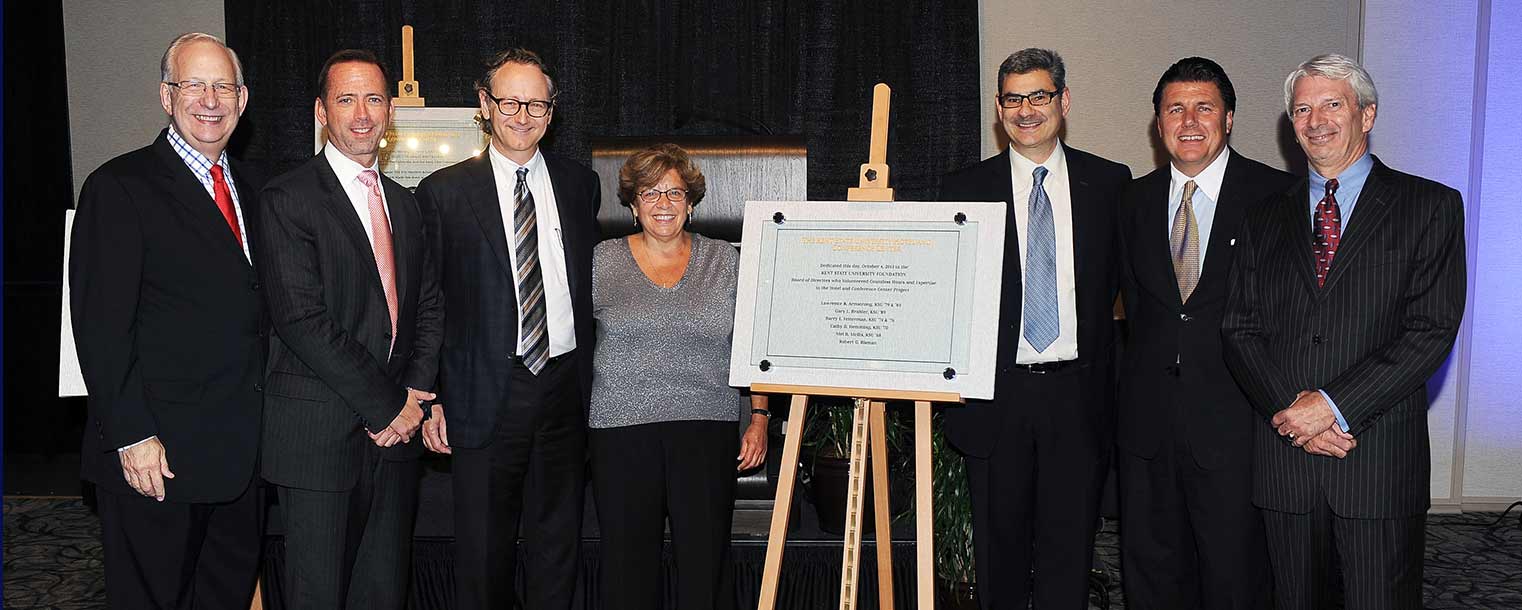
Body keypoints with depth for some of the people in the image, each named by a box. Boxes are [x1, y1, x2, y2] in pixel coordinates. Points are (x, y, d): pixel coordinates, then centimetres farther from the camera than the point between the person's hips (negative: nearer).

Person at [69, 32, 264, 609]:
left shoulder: (248, 187, 12)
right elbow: (101, 327, -14)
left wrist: (264, 420, 10)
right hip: (155, 453, -6)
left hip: (240, 451, 6)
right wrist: (131, 436, -18)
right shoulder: (119, 187, -10)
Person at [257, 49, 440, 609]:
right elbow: (302, 320, -14)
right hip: (319, 431, -5)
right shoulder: (288, 199, -6)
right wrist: (384, 406, -13)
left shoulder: (405, 204, 15)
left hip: (395, 427, 6)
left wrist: (416, 394, 0)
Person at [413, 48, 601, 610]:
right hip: (488, 395, -2)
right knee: (483, 548, 7)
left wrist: (597, 382, 7)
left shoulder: (581, 184, 8)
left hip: (568, 388, 3)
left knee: (559, 543, 13)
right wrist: (429, 398, -5)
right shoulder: (444, 191, -1)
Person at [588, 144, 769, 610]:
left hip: (707, 430, 0)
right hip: (622, 428, 0)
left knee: (706, 562, -1)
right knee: (628, 559, 6)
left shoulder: (725, 262, 7)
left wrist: (759, 418, 3)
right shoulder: (603, 261, 6)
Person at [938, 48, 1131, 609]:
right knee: (999, 546, 10)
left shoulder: (1109, 182, 6)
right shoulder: (964, 189, 3)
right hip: (996, 392, 0)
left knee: (1070, 545, 5)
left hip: (1076, 390, 0)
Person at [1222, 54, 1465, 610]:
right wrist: (1292, 409, -10)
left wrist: (1333, 406, -15)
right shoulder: (1267, 219, 12)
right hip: (1283, 455, 3)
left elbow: (1432, 329, -8)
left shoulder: (1430, 206, 2)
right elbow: (1240, 330, 6)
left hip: (1381, 458, -3)